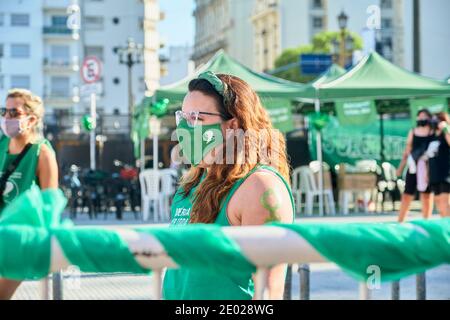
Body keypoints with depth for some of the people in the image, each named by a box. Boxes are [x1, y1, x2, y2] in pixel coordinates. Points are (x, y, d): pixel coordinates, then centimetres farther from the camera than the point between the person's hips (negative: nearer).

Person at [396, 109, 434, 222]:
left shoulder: (433, 132, 2)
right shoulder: (413, 132, 11)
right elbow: (407, 151, 14)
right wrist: (401, 168, 12)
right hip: (414, 167, 2)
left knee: (427, 195, 3)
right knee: (407, 194, 1)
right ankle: (400, 221, 5)